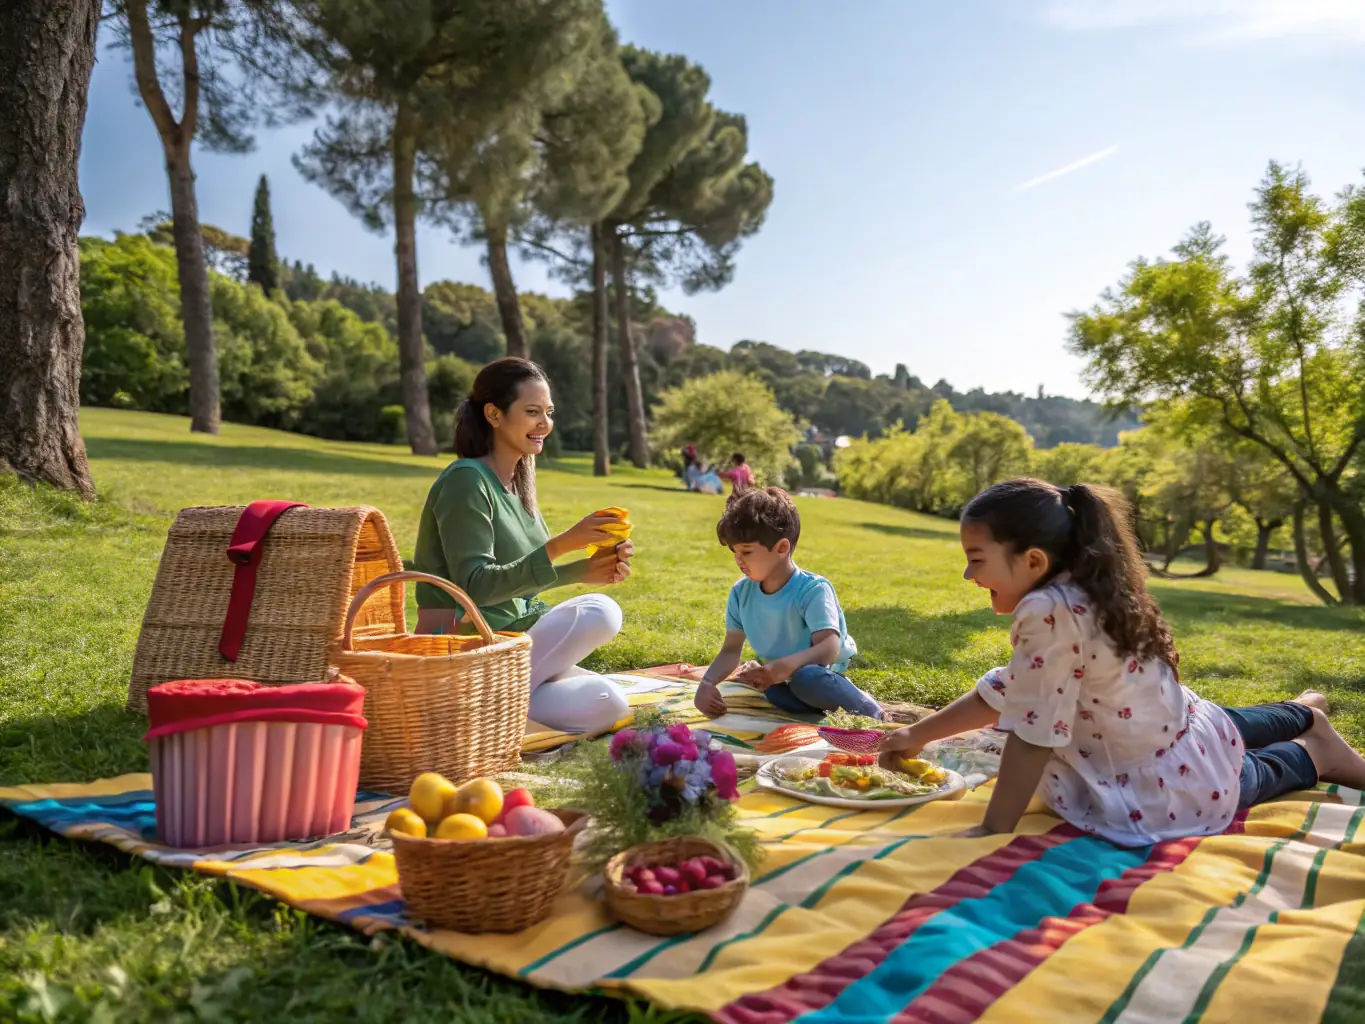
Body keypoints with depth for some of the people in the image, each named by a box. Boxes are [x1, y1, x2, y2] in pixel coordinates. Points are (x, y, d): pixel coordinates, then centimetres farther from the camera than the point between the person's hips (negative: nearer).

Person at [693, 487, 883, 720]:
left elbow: (830, 648, -34)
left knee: (805, 679, -38)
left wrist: (784, 666, -50)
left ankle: (870, 711, -11)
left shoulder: (812, 590, -23)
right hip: (782, 680, 8)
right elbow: (731, 650, -3)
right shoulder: (741, 593, -6)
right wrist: (707, 683, -23)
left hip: (822, 677, -8)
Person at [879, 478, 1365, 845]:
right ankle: (1305, 714, 60)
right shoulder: (1080, 596, -8)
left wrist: (994, 829, -25)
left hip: (1176, 793, -8)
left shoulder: (1047, 612, -36)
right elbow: (1007, 691, -2)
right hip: (1192, 728, 8)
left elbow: (1033, 733, -33)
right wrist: (918, 734, 1)